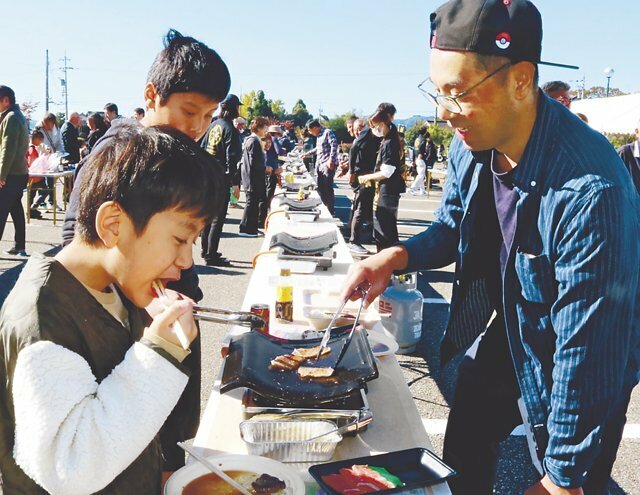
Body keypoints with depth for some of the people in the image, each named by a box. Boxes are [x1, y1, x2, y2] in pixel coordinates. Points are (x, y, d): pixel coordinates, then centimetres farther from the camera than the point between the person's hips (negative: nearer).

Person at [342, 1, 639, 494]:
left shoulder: (591, 190, -36)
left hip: (571, 386, -6)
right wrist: (396, 257, -14)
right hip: (496, 343, 7)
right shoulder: (470, 144, -12)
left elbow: (589, 355, -29)